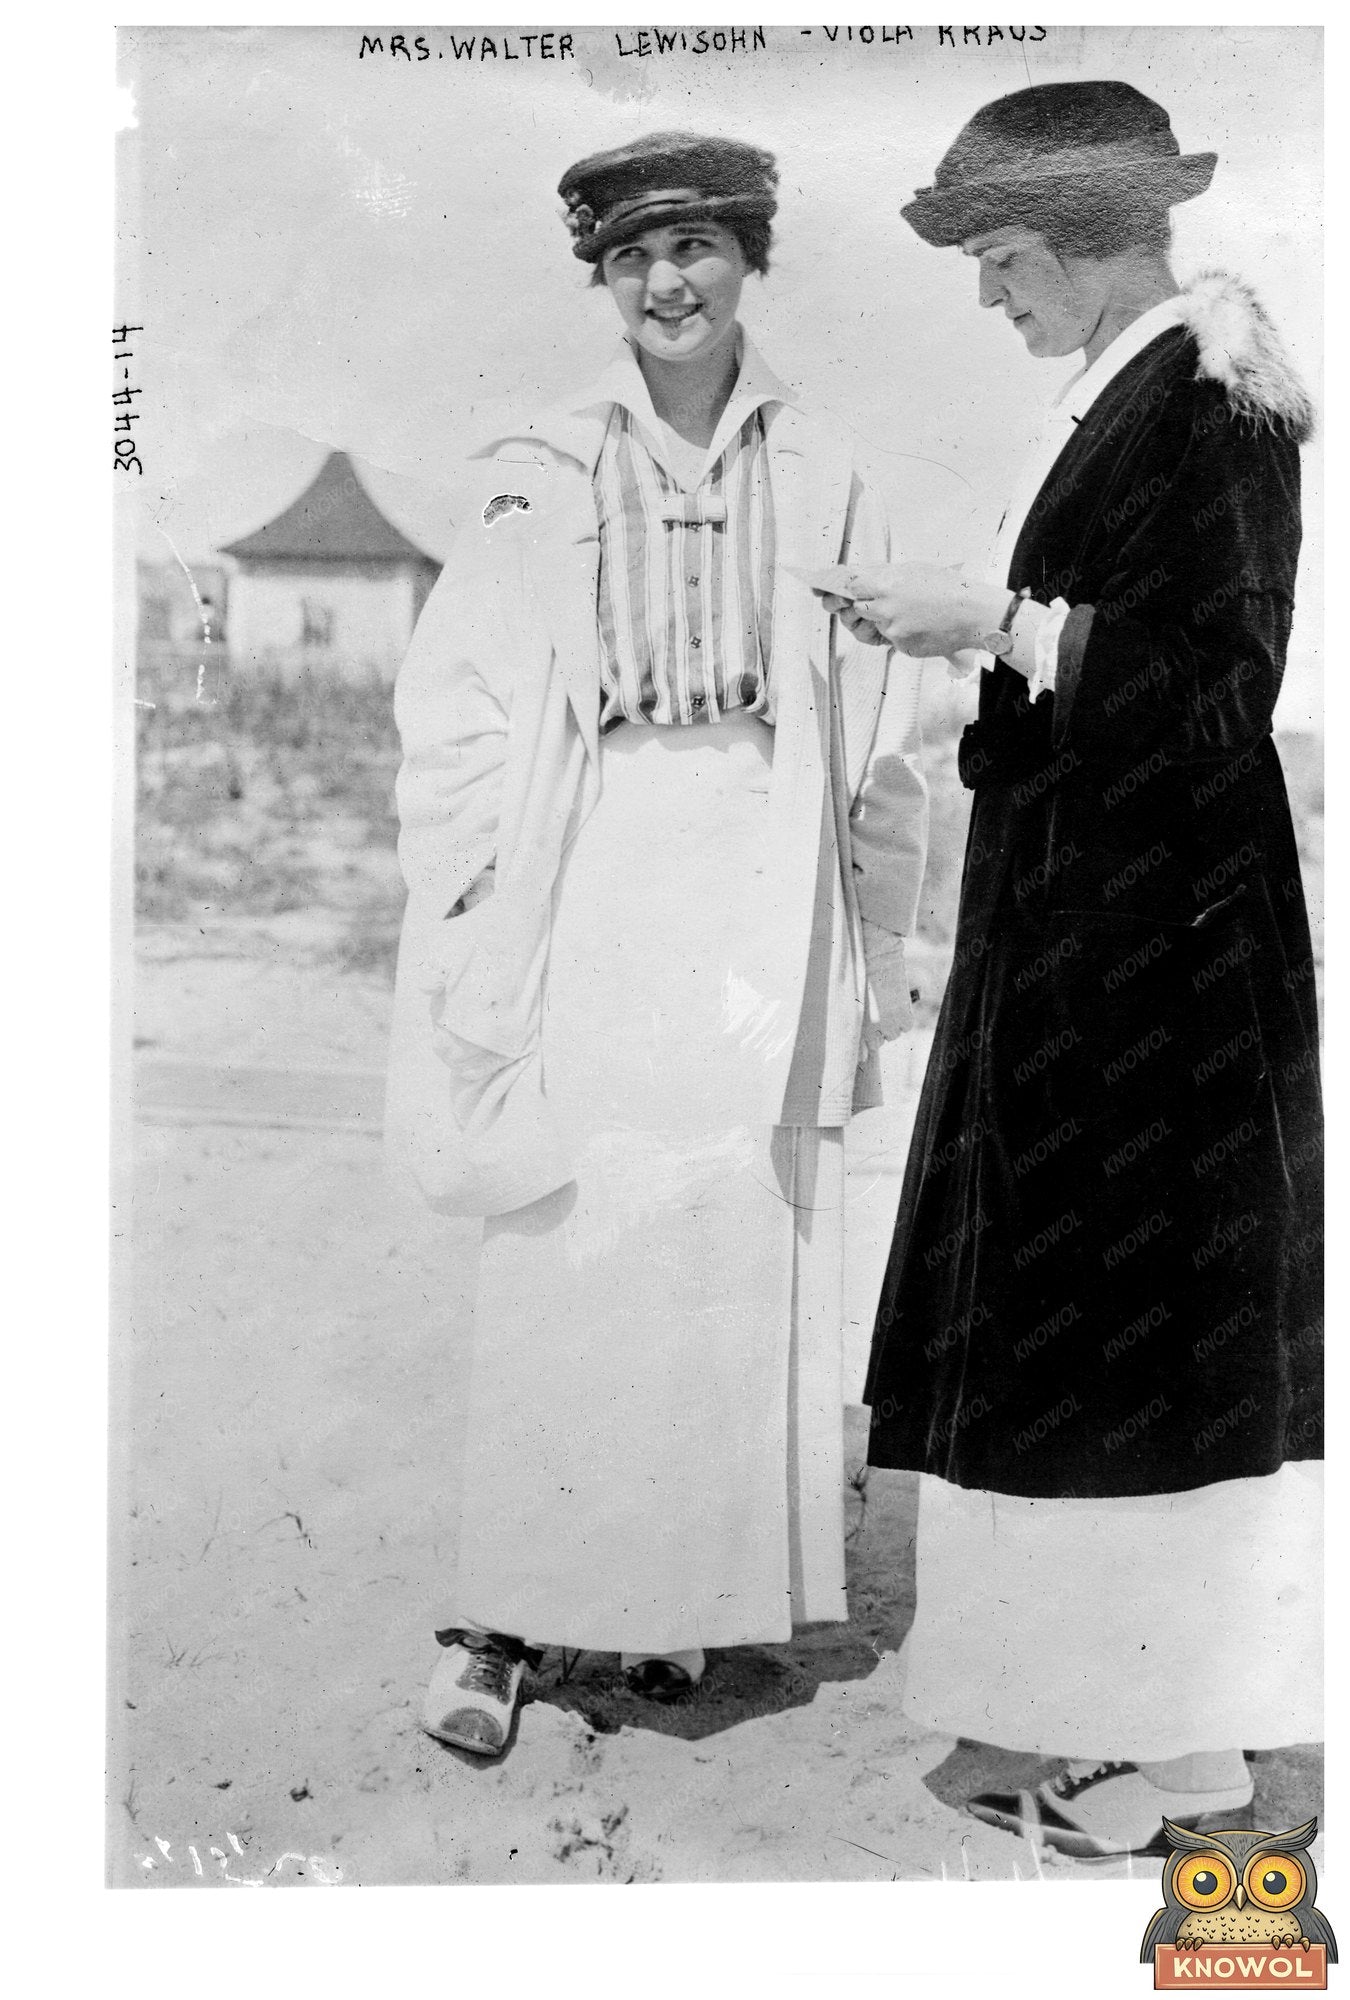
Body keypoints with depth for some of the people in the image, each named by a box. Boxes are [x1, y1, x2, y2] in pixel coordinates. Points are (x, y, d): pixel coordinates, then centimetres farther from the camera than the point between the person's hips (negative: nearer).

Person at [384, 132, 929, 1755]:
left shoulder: (822, 482, 8)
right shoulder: (533, 477, 5)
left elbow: (879, 751, 9)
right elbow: (451, 723, 3)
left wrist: (878, 953, 7)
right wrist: (469, 937, -5)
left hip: (763, 901, 2)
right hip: (587, 903, -1)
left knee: (744, 1267, 3)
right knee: (563, 1269, -3)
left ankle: (678, 1596, 18)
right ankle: (500, 1618, 8)